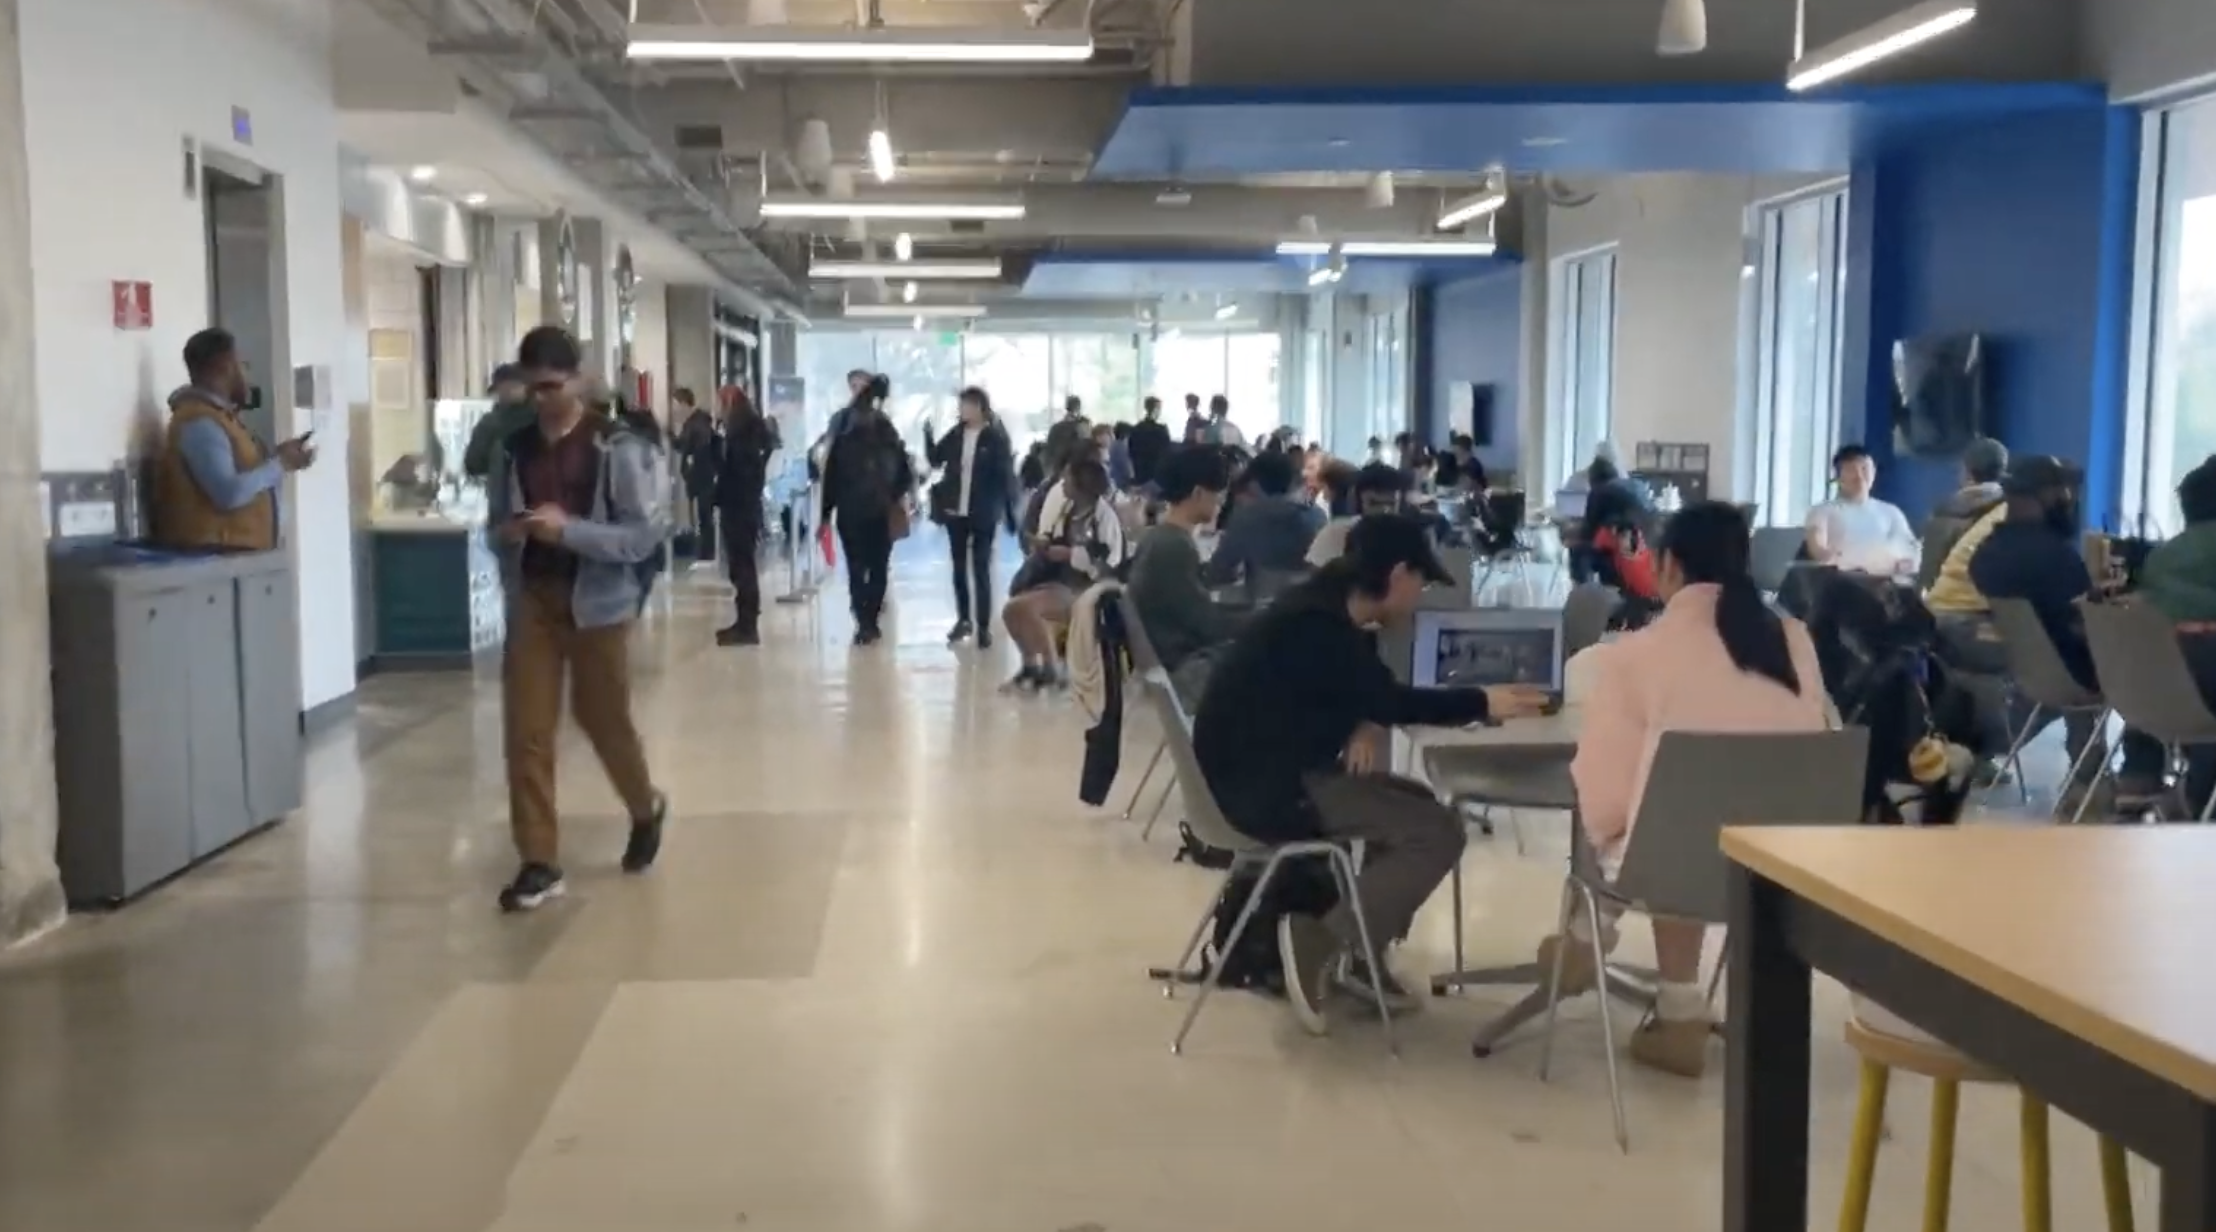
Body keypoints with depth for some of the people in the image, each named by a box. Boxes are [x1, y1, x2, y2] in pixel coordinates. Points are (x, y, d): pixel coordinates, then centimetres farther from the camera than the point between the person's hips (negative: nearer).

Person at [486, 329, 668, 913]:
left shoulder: (617, 446, -7)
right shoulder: (514, 446, 7)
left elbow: (645, 534, -12)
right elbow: (497, 522, 18)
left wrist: (568, 530, -23)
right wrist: (506, 534, -7)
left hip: (596, 603, -3)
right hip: (531, 602, 4)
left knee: (605, 721, 11)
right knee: (526, 733, -2)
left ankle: (646, 810, 40)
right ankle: (539, 863, 5)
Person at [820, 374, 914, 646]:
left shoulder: (890, 441, 1)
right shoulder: (843, 442, 2)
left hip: (882, 516, 0)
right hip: (851, 516, 0)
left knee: (878, 569, 0)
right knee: (856, 570, -1)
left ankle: (869, 622, 3)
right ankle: (866, 622, 2)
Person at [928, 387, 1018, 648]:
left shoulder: (995, 437, -8)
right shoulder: (955, 434, 4)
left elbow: (1005, 475, -8)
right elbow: (935, 460, 5)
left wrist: (1010, 511, -10)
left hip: (982, 513, -4)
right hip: (955, 511, 5)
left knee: (981, 568, 1)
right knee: (959, 566, 14)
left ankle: (984, 626, 5)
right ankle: (963, 619, 27)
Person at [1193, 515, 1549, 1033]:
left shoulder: (1328, 609, 9)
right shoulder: (1316, 624, -22)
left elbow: (1369, 698, 16)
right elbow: (1389, 700, -14)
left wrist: (1366, 728, -8)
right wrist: (1483, 702, -3)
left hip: (1279, 770, 10)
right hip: (1261, 785, -10)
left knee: (1419, 807, 18)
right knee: (1438, 831, -12)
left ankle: (1359, 950, 16)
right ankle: (1319, 938, -8)